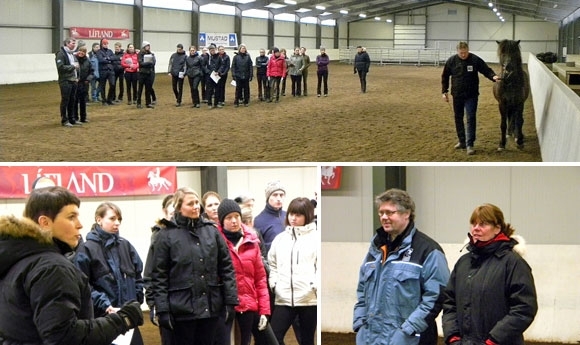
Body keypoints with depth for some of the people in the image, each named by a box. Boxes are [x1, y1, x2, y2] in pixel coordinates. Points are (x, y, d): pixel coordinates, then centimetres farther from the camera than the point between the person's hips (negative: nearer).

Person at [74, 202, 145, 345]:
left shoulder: (125, 246, 11)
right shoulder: (86, 249, -6)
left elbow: (138, 275, 17)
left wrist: (136, 301, 5)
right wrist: (105, 305, -18)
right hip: (101, 317, -5)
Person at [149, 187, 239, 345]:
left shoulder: (212, 231, 7)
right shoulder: (167, 235, -2)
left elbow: (226, 267, 8)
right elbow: (159, 276, -4)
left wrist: (230, 300, 1)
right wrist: (162, 309, -10)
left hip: (210, 306, 3)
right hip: (182, 308, -3)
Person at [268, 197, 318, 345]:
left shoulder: (315, 237, -1)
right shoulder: (280, 238, 13)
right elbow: (272, 264, 17)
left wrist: (316, 286, -16)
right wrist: (273, 283, 3)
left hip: (309, 299, -3)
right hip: (283, 299, 3)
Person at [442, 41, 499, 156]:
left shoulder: (476, 60, -10)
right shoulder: (451, 61, -4)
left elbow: (487, 70, -8)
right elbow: (445, 76, 5)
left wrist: (493, 76, -30)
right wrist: (444, 91, 3)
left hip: (471, 95, -3)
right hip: (457, 95, 3)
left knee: (471, 119, -8)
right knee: (458, 118, 13)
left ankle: (469, 144, -8)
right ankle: (462, 141, 28)